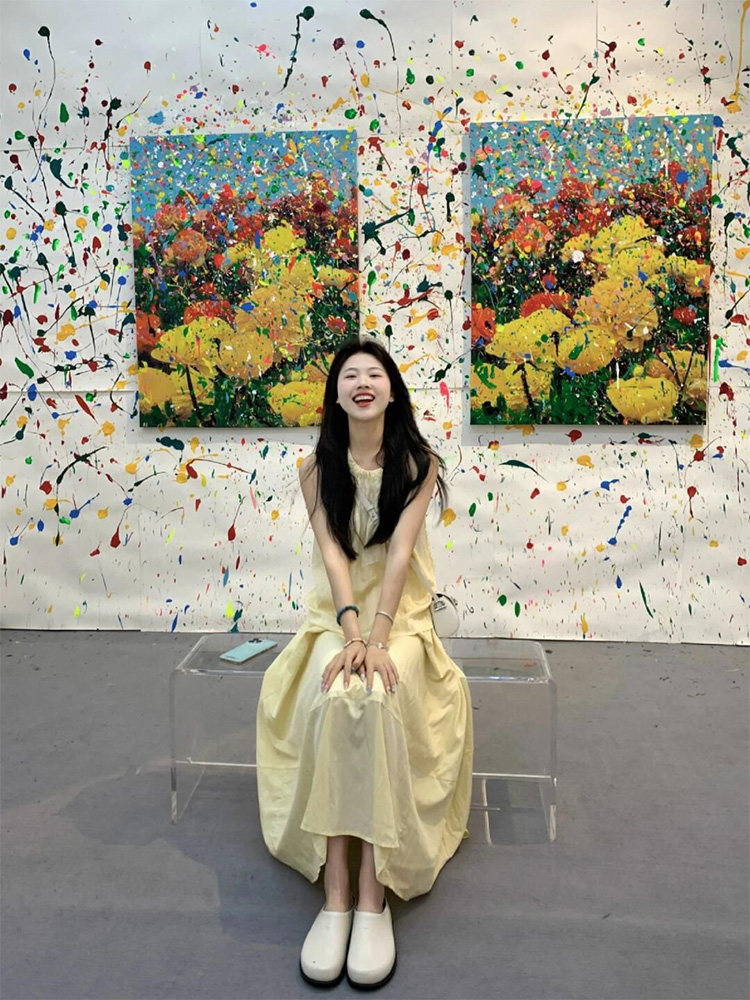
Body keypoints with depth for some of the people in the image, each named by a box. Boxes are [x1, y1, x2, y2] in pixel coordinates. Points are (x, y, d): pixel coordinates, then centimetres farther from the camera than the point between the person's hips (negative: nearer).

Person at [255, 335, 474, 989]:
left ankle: (375, 898, -25)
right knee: (332, 699, -30)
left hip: (400, 615, -1)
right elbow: (332, 551, -8)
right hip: (337, 616, 1)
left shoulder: (419, 463, 0)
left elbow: (399, 553, -11)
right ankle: (336, 895, -24)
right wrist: (352, 633, -22)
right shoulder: (317, 466, 3)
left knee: (379, 698, -32)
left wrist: (377, 639, -22)